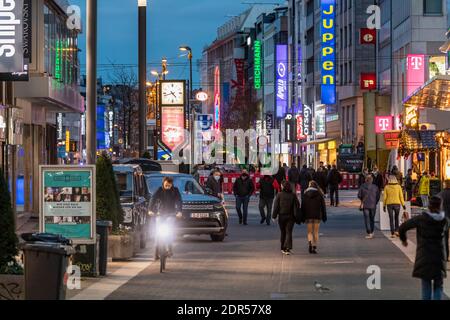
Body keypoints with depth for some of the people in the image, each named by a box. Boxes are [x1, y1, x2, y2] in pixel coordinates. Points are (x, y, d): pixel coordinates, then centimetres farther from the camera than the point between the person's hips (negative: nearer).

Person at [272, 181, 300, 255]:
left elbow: (276, 206, -4)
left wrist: (274, 216, 2)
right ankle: (288, 248, -17)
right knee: (289, 232, -2)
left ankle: (283, 248, 21)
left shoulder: (279, 195, -4)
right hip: (290, 216, 0)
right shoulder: (293, 195, -1)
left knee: (283, 232, 13)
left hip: (281, 216, 0)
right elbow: (297, 205, -1)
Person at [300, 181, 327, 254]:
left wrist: (302, 218, 7)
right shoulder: (319, 195, -1)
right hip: (317, 216, 0)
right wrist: (324, 216, 8)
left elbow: (303, 207, 1)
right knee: (316, 232, 8)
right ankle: (314, 248, 3)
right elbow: (323, 206, 1)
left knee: (310, 232, 8)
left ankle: (310, 244, -18)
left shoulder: (305, 195, 0)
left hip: (308, 216, 0)